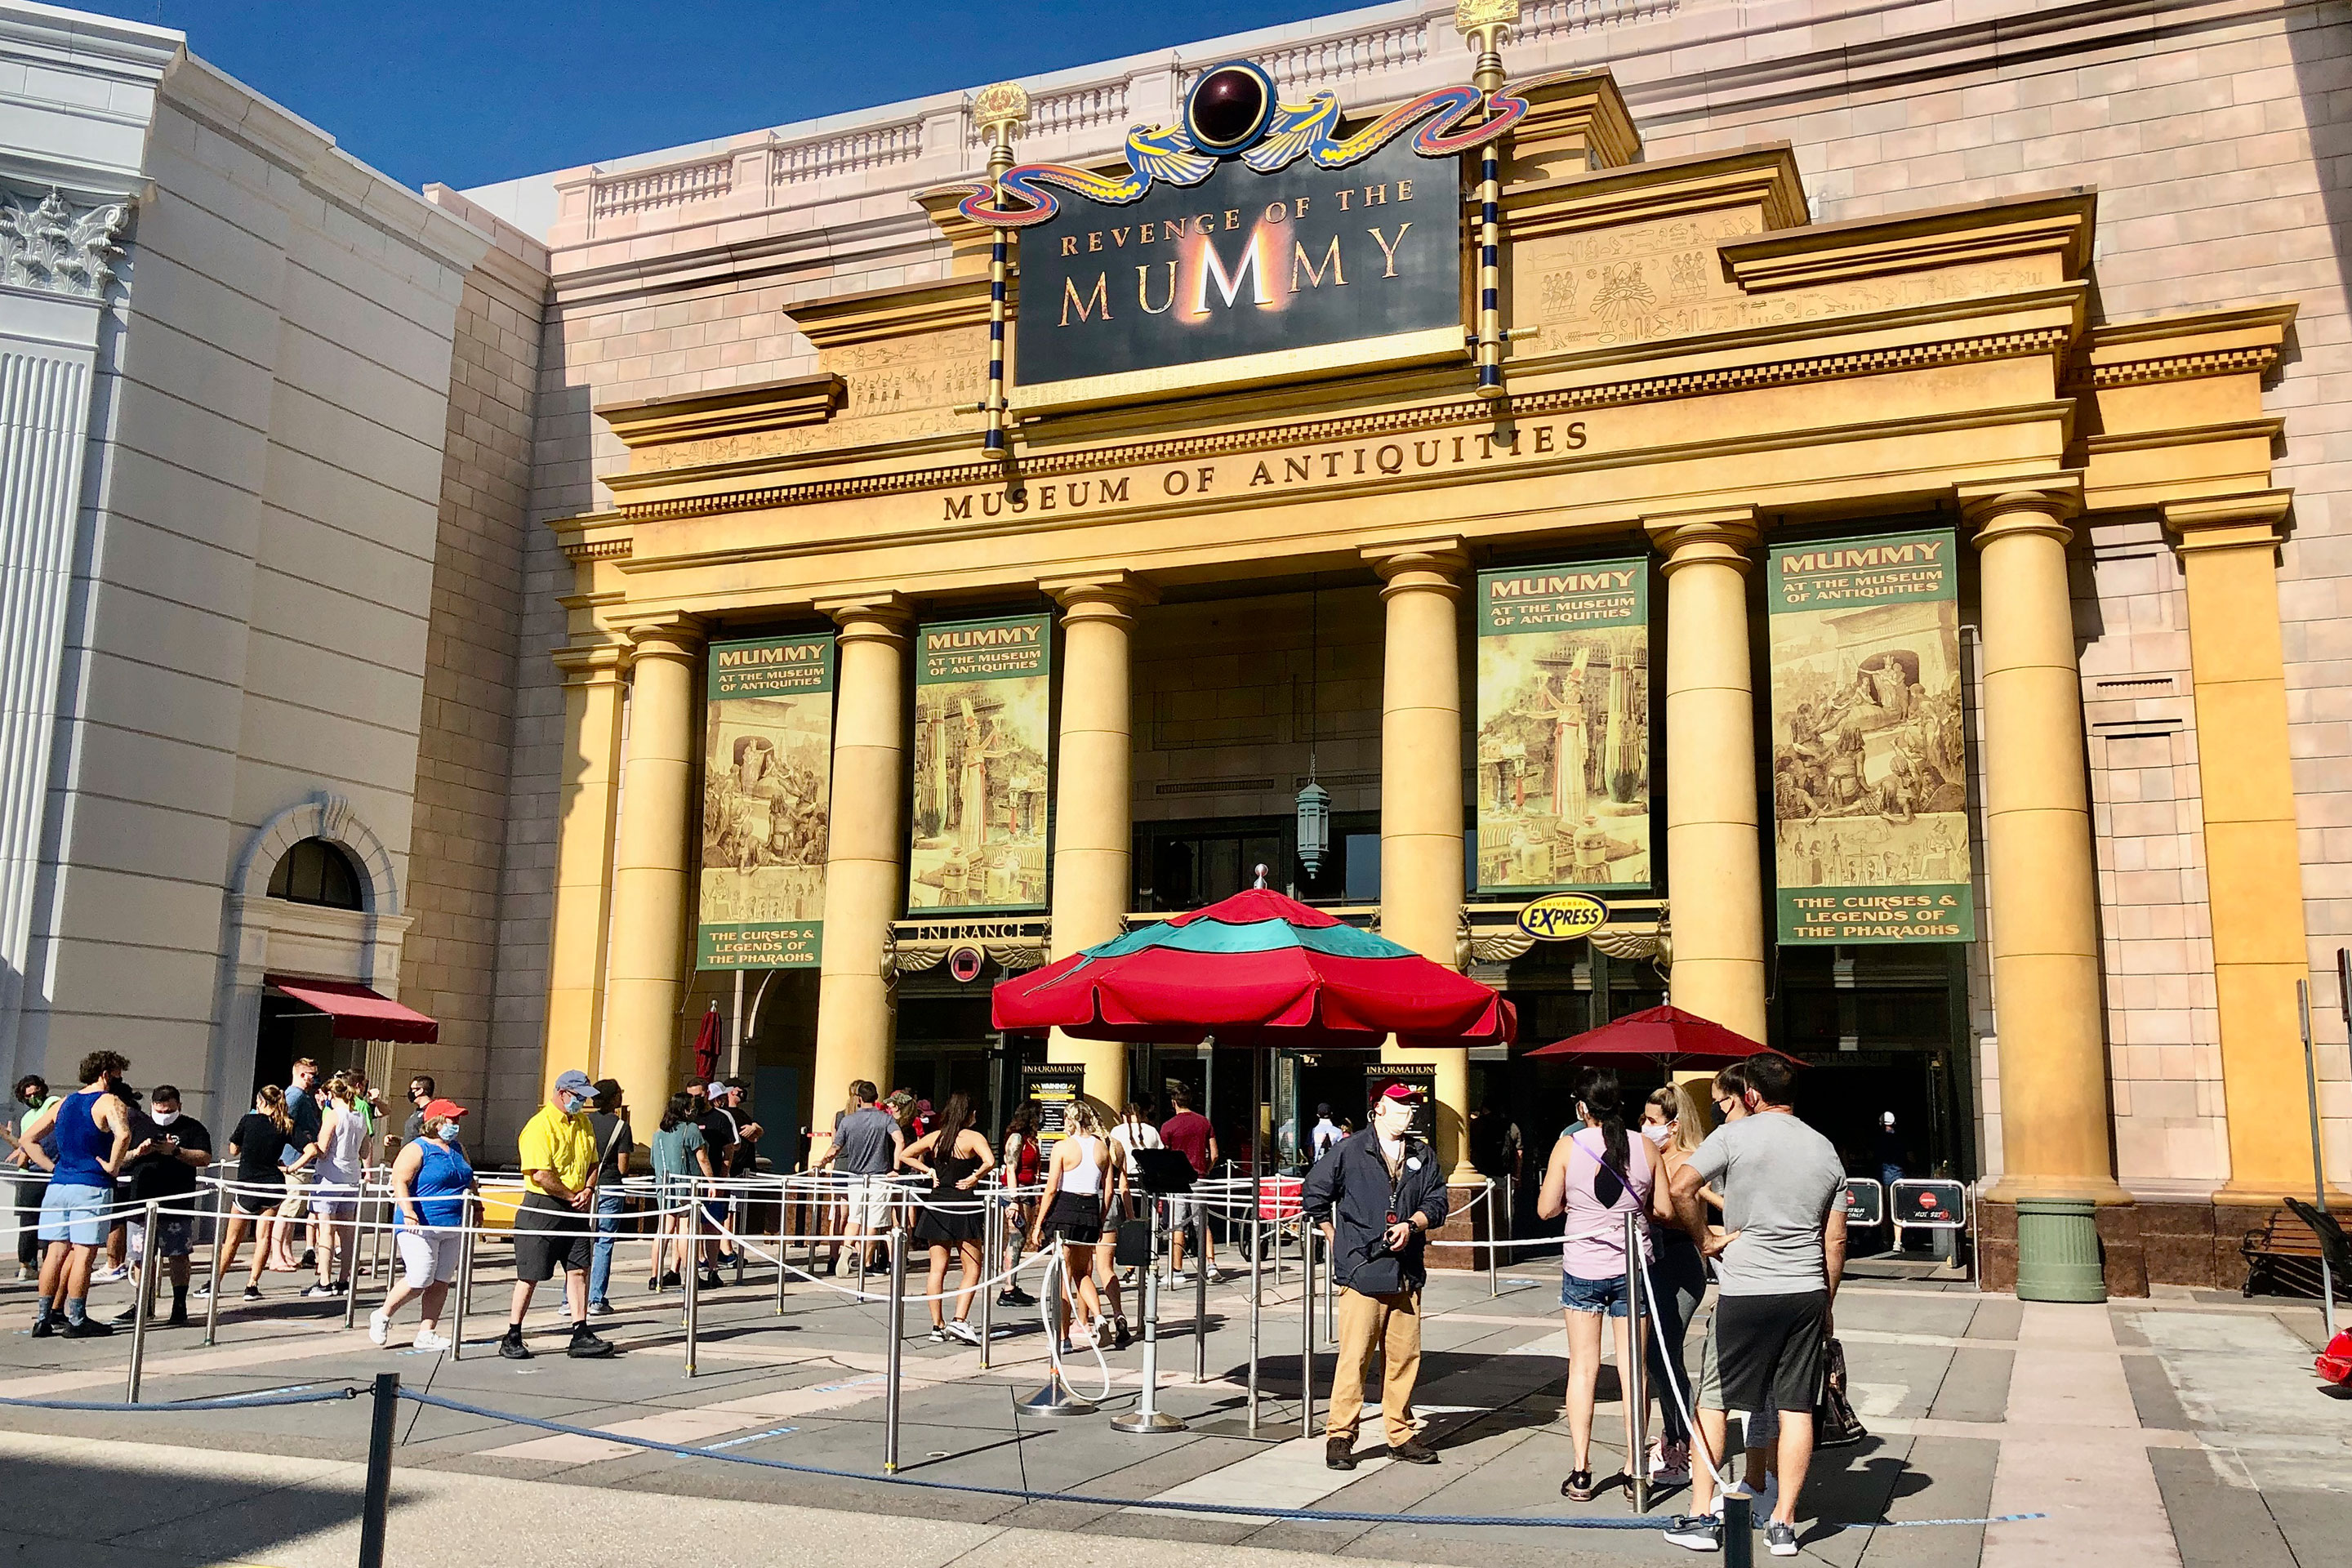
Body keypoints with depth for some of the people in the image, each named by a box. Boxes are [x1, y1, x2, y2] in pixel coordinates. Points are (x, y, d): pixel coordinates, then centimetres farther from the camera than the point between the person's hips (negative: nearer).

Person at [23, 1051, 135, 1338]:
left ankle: (43, 1318, 10)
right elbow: (123, 1135, -27)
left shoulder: (64, 1103, 16)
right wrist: (112, 1166, -14)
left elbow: (27, 1139, 20)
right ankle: (76, 1320, 0)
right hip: (91, 1187, -7)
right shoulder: (110, 1102, -7)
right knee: (83, 1252, -2)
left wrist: (52, 1165, 17)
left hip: (57, 1185, 7)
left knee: (56, 1251, 9)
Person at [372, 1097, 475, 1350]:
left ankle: (426, 1334, 12)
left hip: (452, 1229, 7)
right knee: (420, 1280, -11)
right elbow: (400, 1182, -16)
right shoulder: (416, 1149, -7)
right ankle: (382, 1316, 13)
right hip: (420, 1226, -7)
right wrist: (408, 1212, -27)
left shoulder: (457, 1149, 17)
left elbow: (469, 1181, 30)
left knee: (441, 1282, 5)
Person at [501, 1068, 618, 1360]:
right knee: (530, 1275, 0)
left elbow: (592, 1163, 20)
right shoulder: (540, 1126, -14)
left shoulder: (583, 1123, 11)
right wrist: (571, 1196, -13)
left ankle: (581, 1335, 7)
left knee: (579, 1268, 4)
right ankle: (512, 1338, 11)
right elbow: (541, 1175, -22)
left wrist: (588, 1190, 1)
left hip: (575, 1210, 7)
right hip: (542, 1207, -7)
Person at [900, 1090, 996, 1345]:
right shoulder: (972, 1137, -8)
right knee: (972, 1269, 4)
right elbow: (990, 1161, -24)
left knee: (937, 1269, 8)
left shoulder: (934, 1137, 7)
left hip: (937, 1206, 5)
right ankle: (960, 1321, -8)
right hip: (964, 1207, -5)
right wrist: (975, 1178, -9)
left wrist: (929, 1171, 11)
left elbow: (904, 1155, 11)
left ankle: (938, 1326, 9)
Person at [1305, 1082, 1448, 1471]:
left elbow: (1437, 1201, 11)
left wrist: (1411, 1225, -7)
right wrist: (1336, 1240, 7)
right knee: (1354, 1355, -6)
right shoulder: (1349, 1151, -1)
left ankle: (1400, 1435, 19)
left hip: (1407, 1272, 5)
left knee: (1404, 1356, 7)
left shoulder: (1423, 1156, 13)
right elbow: (1314, 1195, 6)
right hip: (1361, 1269, -5)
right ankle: (1340, 1435, 2)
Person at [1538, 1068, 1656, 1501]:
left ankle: (1581, 1473, 8)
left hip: (1582, 1266, -1)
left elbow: (1546, 1209, -4)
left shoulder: (1568, 1146, -8)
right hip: (1632, 1266, 1)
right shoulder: (1645, 1148, -5)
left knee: (1582, 1367, 7)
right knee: (1633, 1367, 8)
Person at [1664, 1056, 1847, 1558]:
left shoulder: (1735, 1135, -6)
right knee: (1797, 1409, 7)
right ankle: (1783, 1525, 11)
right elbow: (1835, 1240, 11)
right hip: (1807, 1294, 4)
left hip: (1744, 1292, -4)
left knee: (1712, 1403, 7)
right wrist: (1827, 1303, 20)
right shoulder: (1826, 1150, 9)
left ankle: (1701, 1517, 9)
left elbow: (1681, 1187, -20)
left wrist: (1704, 1240, -6)